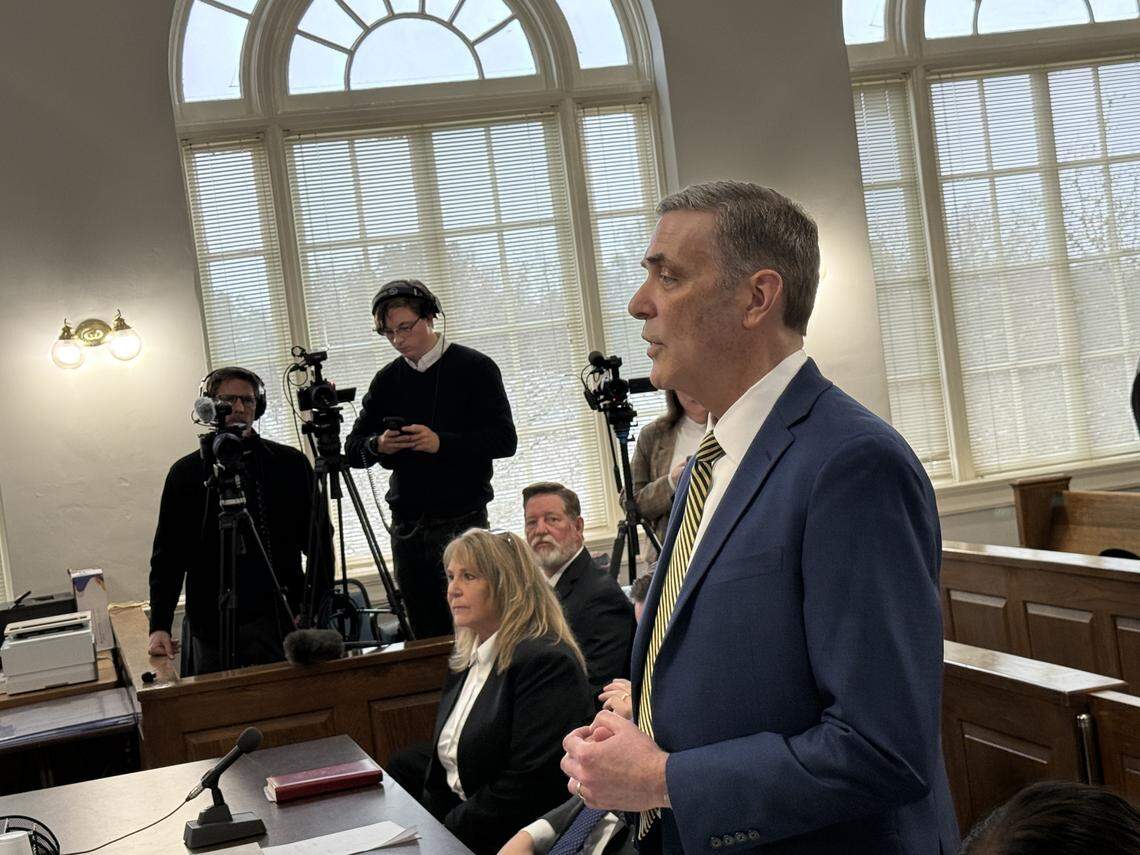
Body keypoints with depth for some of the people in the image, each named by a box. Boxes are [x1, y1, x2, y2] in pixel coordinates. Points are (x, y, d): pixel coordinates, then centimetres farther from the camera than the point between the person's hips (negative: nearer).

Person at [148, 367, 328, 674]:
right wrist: (159, 625, -4)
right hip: (215, 630, 0)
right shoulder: (186, 473, 6)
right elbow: (168, 556, 6)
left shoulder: (291, 464, 6)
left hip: (284, 622, 0)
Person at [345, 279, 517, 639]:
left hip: (461, 521, -4)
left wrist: (442, 442, -20)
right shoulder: (387, 380, 12)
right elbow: (352, 449, 12)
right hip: (407, 526, 4)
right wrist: (378, 446, -11)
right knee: (426, 636, 8)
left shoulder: (474, 368, -1)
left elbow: (504, 440, -8)